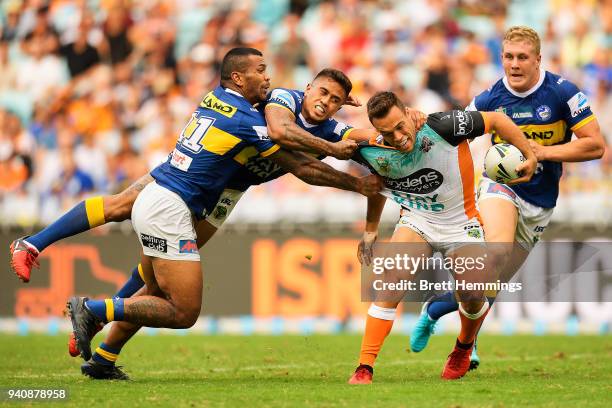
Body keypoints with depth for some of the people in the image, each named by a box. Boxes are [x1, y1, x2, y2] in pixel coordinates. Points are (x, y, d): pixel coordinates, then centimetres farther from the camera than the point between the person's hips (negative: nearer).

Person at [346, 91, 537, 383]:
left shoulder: (443, 127, -28)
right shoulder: (375, 153, -16)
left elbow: (495, 120, -14)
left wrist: (530, 156, -13)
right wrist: (370, 230, 12)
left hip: (462, 223, -1)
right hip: (416, 221, 1)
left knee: (473, 296, -8)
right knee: (392, 283, -21)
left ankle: (464, 347, 29)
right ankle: (364, 369, -18)